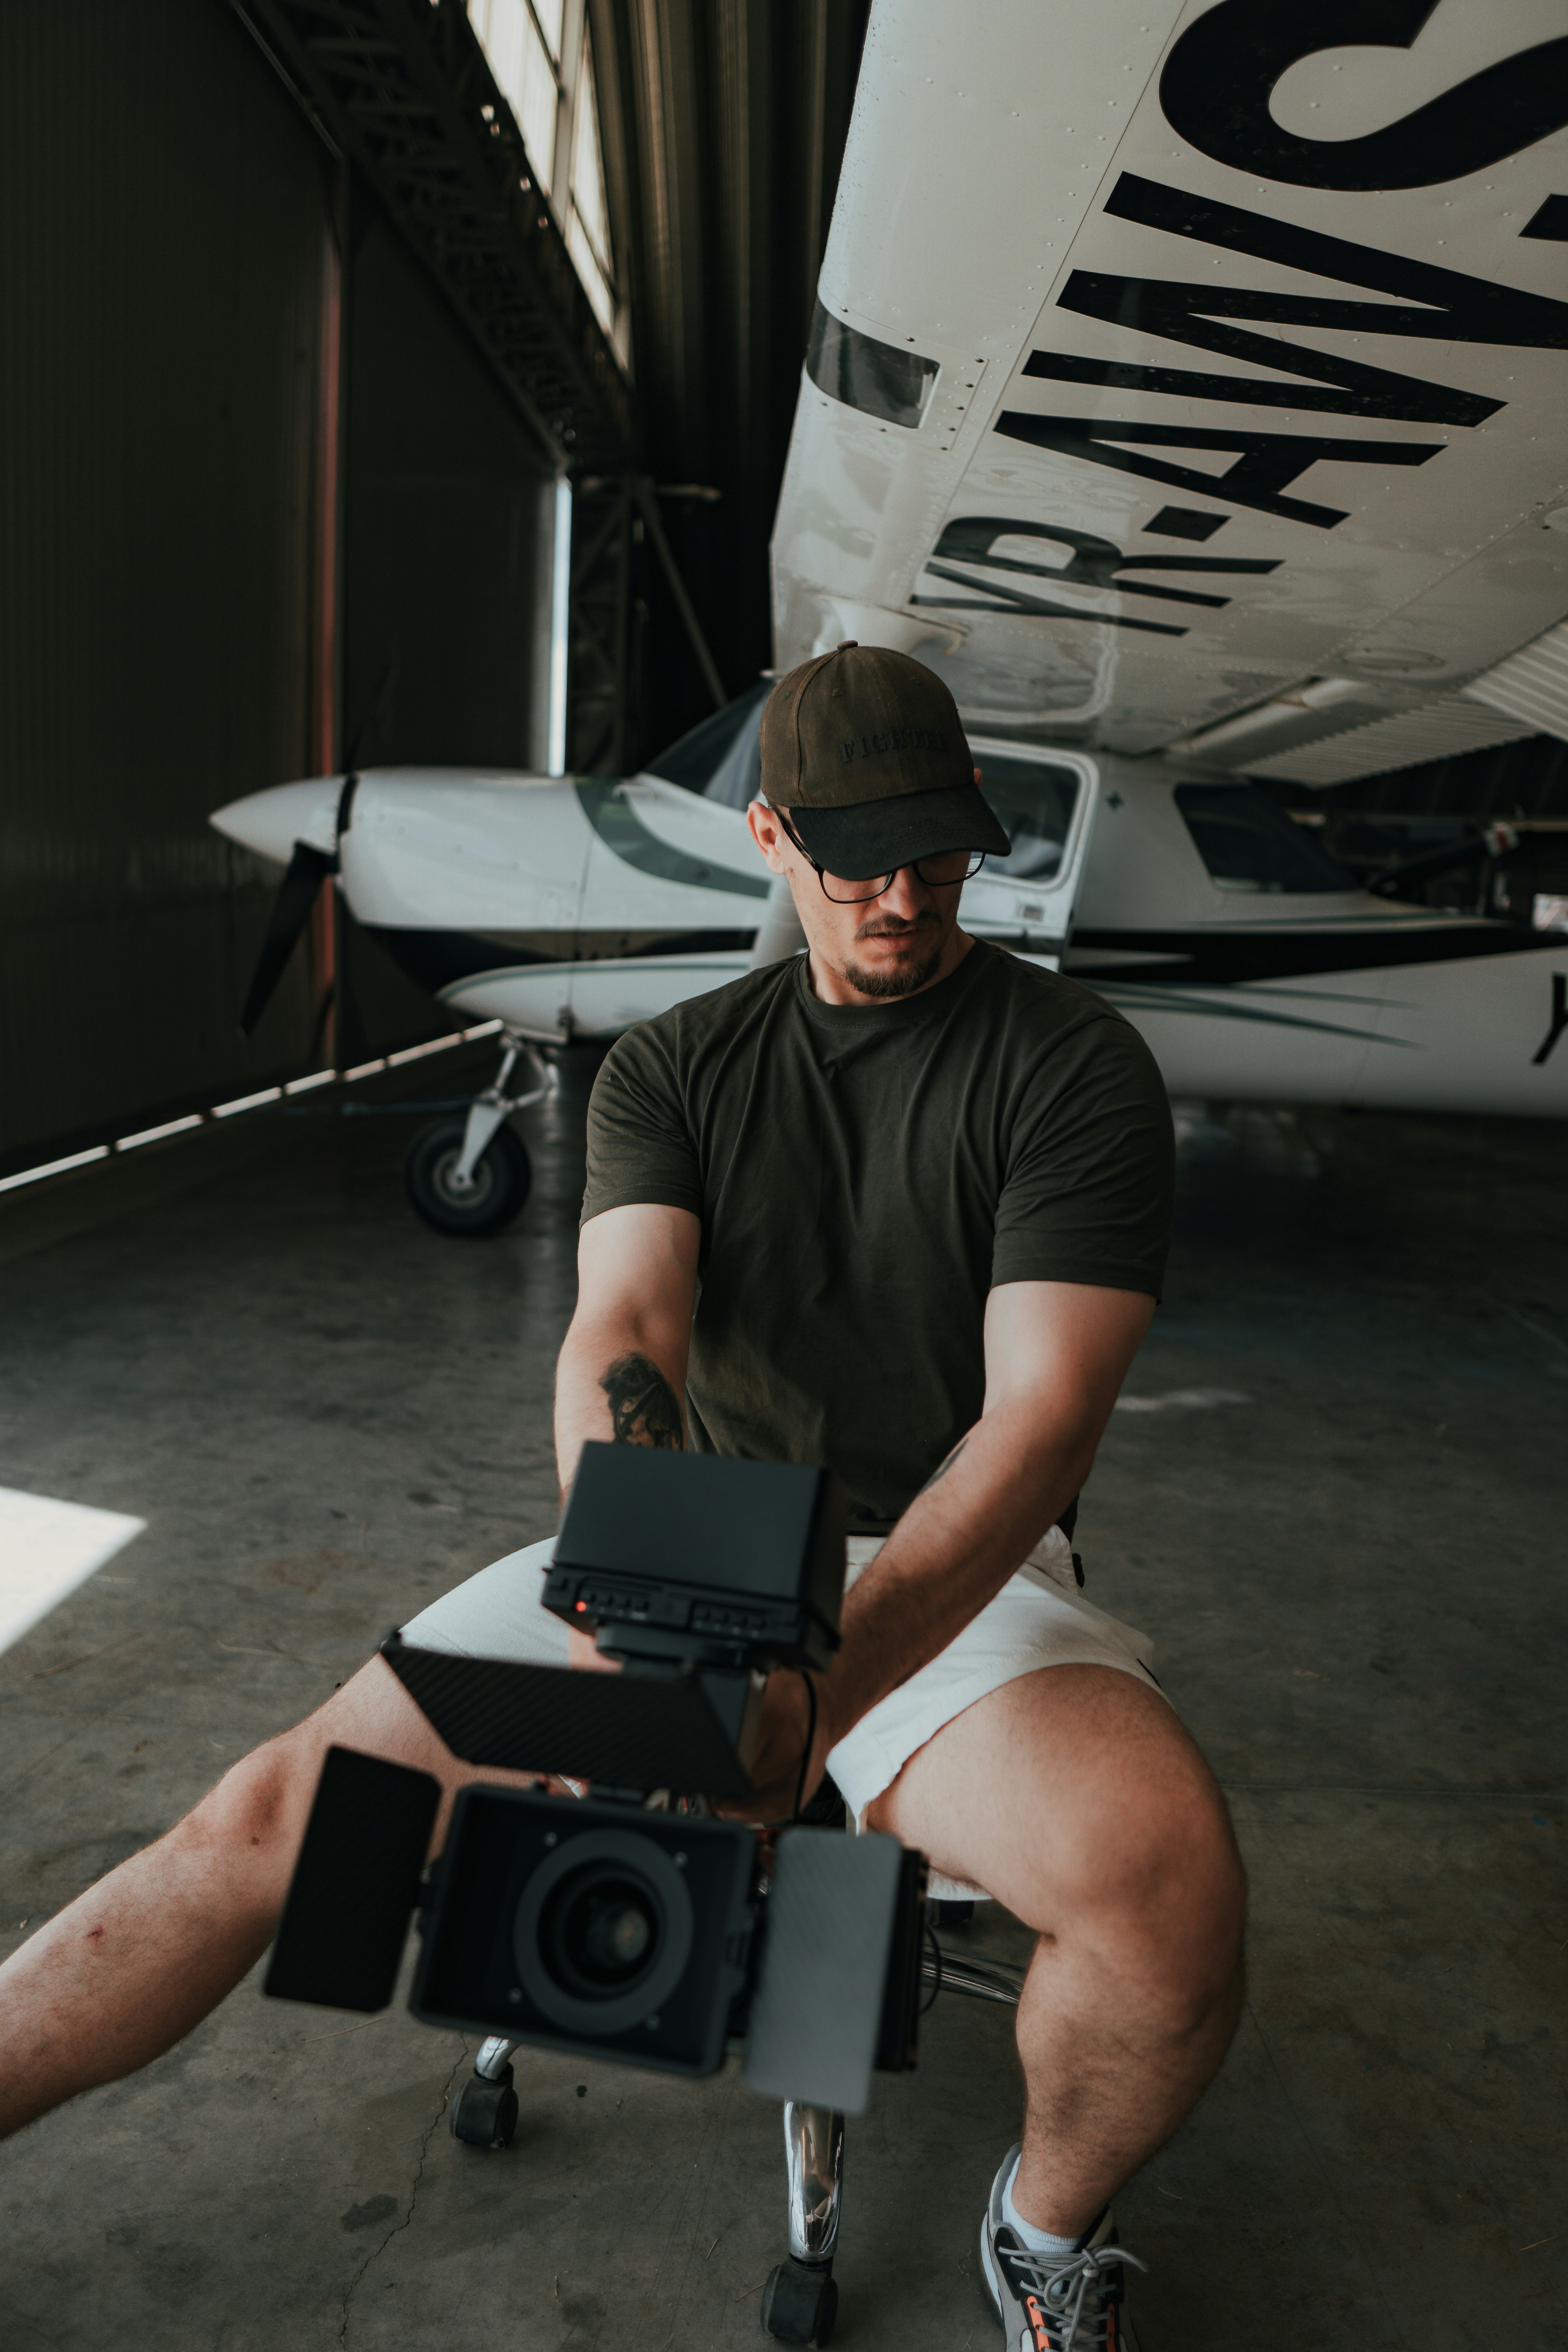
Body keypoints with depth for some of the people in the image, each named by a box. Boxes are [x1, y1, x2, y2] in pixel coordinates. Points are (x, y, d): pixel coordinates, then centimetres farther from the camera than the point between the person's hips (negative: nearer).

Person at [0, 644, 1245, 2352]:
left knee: (1168, 1883, -31)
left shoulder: (1074, 1066, -6)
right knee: (284, 1809, -9)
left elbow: (1039, 1420, -16)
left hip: (948, 1573, -2)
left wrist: (818, 1697, -31)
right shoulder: (674, 1065, 5)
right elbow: (619, 1339, -10)